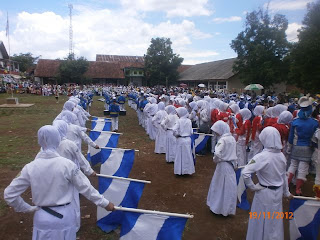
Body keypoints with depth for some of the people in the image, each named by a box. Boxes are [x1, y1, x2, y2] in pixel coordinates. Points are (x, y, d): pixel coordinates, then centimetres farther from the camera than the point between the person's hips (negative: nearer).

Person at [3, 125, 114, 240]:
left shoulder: (30, 167, -11)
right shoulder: (67, 164, -17)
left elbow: (9, 194, -4)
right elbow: (85, 187, -11)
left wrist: (28, 208, 10)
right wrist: (105, 203, 0)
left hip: (42, 218, 2)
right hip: (64, 217, -1)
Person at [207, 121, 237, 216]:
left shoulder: (223, 139, -21)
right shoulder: (232, 138, 4)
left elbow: (218, 154, -31)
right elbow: (234, 152, 10)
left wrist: (215, 160, -13)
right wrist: (234, 163, 14)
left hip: (223, 165, -8)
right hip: (231, 165, 8)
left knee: (221, 186, 8)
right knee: (229, 186, 18)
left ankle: (220, 207, 23)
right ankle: (228, 208, 32)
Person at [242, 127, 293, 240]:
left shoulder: (262, 156, -25)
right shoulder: (281, 155, -6)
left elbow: (245, 172, -33)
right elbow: (284, 176, 7)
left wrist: (252, 186, -17)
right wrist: (287, 193, 20)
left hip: (264, 193, -5)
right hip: (278, 192, 6)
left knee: (261, 220, 15)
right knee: (275, 220, 23)